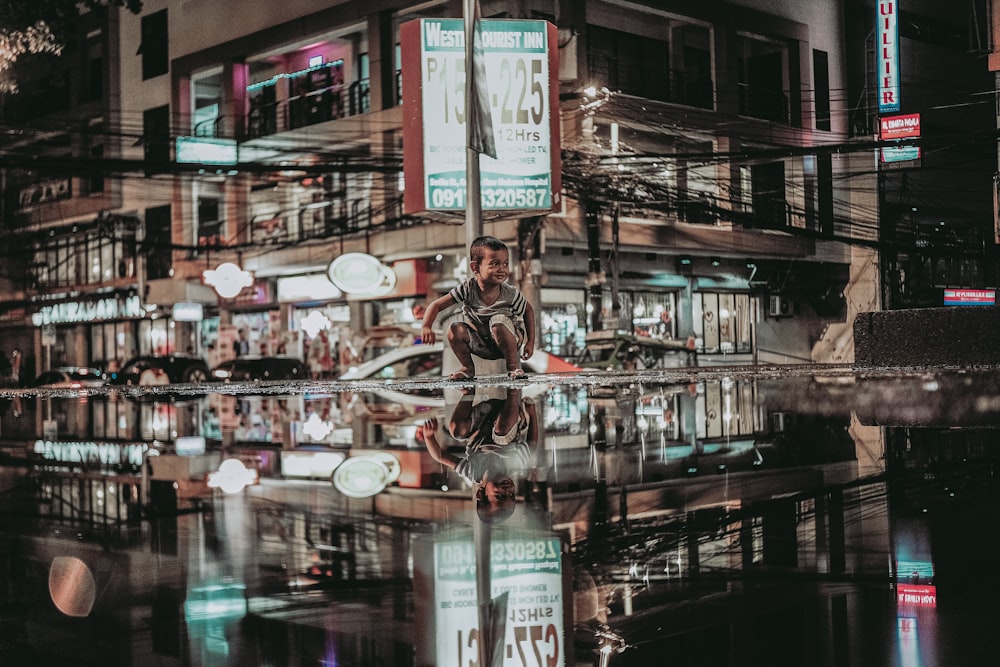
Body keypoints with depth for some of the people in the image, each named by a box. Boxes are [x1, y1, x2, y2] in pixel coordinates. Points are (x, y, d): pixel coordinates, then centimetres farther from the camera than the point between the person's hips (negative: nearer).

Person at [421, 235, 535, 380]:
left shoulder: (511, 294, -20)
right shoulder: (468, 289, -19)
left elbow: (529, 310, -1)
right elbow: (436, 305, -17)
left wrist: (530, 342, -5)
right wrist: (426, 327, -35)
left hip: (508, 339, -2)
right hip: (480, 345, 2)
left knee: (498, 321, -34)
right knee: (455, 329, -24)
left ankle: (513, 365, -13)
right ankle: (467, 367, 1)